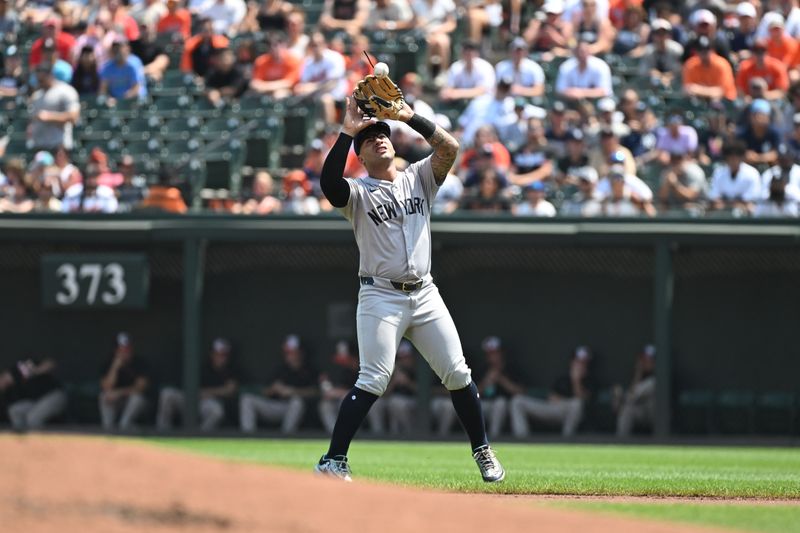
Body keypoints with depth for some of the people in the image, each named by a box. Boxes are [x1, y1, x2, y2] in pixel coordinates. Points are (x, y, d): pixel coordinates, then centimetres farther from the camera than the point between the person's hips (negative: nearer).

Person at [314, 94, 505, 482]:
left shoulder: (418, 178, 12)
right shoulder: (357, 192, 0)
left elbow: (449, 148, -4)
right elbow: (329, 183, -23)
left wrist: (409, 117, -10)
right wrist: (347, 133, -24)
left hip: (424, 295, 4)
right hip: (381, 297, -4)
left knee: (457, 374, 5)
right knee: (373, 381, -13)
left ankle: (482, 451, 19)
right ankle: (333, 461, -11)